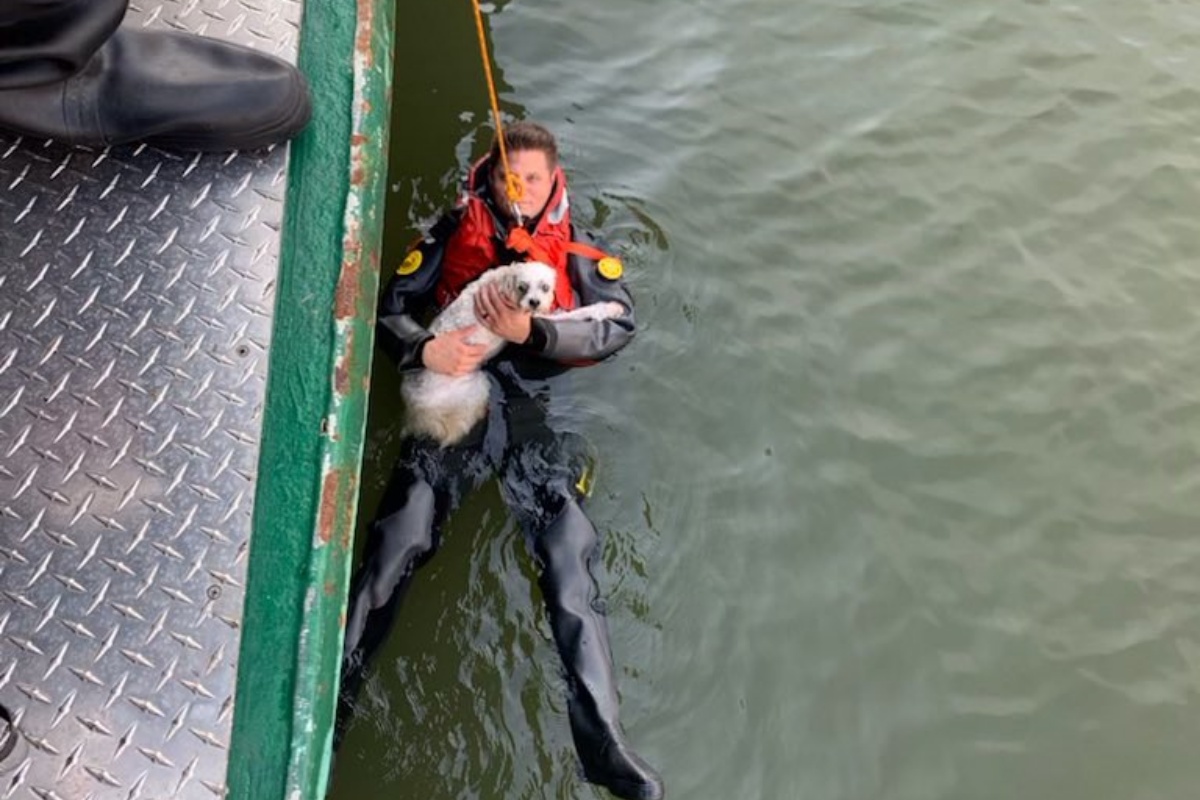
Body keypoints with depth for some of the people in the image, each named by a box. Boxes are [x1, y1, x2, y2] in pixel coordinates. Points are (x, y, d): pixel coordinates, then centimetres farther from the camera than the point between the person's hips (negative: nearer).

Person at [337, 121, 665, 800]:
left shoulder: (573, 249, 13)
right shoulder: (456, 232, 15)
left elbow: (621, 324, -4)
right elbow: (390, 304, 10)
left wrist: (532, 333, -20)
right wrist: (424, 348, -13)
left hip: (534, 411, 0)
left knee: (571, 566, -11)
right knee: (396, 546, -15)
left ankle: (602, 740, -12)